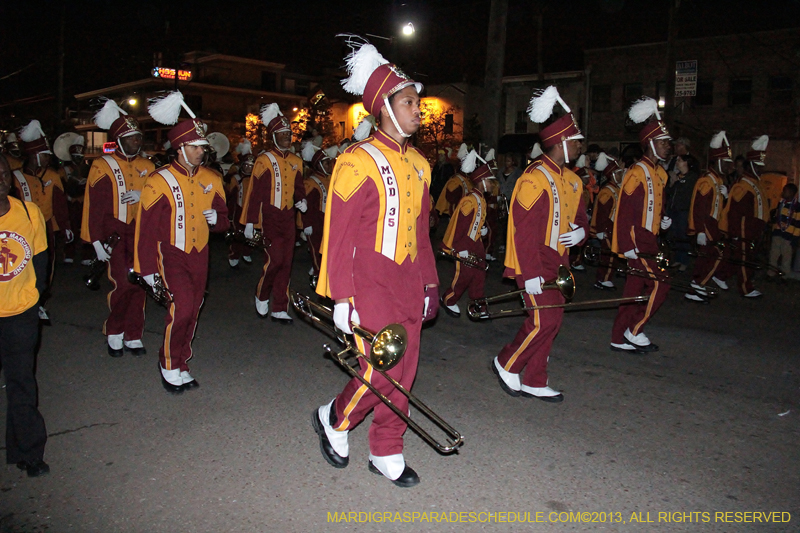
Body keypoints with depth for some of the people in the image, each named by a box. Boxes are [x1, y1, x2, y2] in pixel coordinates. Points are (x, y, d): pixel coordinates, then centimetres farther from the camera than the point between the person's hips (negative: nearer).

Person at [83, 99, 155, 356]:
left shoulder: (147, 167, 11)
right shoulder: (103, 167, -2)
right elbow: (94, 207, -4)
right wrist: (97, 241, -8)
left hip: (140, 234, 4)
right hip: (116, 235, -4)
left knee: (138, 285, 4)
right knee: (121, 284, -7)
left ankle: (133, 336, 16)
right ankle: (114, 334, 13)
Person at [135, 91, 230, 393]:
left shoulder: (211, 180, 5)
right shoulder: (159, 182, -9)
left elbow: (223, 220, 14)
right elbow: (146, 227, -8)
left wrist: (215, 218, -11)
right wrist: (147, 269, -9)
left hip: (199, 254, 5)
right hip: (171, 253, -5)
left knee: (192, 311, 9)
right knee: (183, 303, -21)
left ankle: (181, 368, 25)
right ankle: (169, 364, 0)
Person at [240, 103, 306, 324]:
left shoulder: (296, 162, 12)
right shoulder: (264, 160, -5)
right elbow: (254, 192, -6)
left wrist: (301, 200, 0)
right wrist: (249, 223, -8)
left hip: (288, 218, 5)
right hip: (269, 218, -5)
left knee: (286, 264, 4)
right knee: (275, 259, -14)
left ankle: (280, 310, 12)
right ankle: (261, 297, 13)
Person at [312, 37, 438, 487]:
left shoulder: (418, 164, 12)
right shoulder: (359, 162, -10)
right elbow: (339, 234, -12)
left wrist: (430, 284, 16)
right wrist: (342, 298, -14)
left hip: (409, 288, 7)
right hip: (372, 286, -7)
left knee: (403, 373, 10)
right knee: (380, 372, -6)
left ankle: (387, 454, 26)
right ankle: (334, 420, 24)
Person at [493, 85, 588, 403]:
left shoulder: (571, 180, 12)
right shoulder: (535, 179, -17)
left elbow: (578, 216, 21)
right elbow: (524, 229, -20)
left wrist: (580, 231, -4)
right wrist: (530, 274, -22)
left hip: (556, 264, 9)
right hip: (535, 266, -9)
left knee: (550, 320, 10)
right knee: (546, 320, -11)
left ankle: (534, 382, 21)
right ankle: (506, 364, 10)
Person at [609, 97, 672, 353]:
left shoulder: (659, 173, 16)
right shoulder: (638, 172, -14)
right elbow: (625, 210, -19)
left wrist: (663, 220, 7)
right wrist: (629, 245, -22)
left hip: (648, 240, 9)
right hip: (637, 241, -9)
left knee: (635, 288, 11)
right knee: (659, 283, -10)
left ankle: (620, 338, 18)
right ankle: (635, 331, 2)